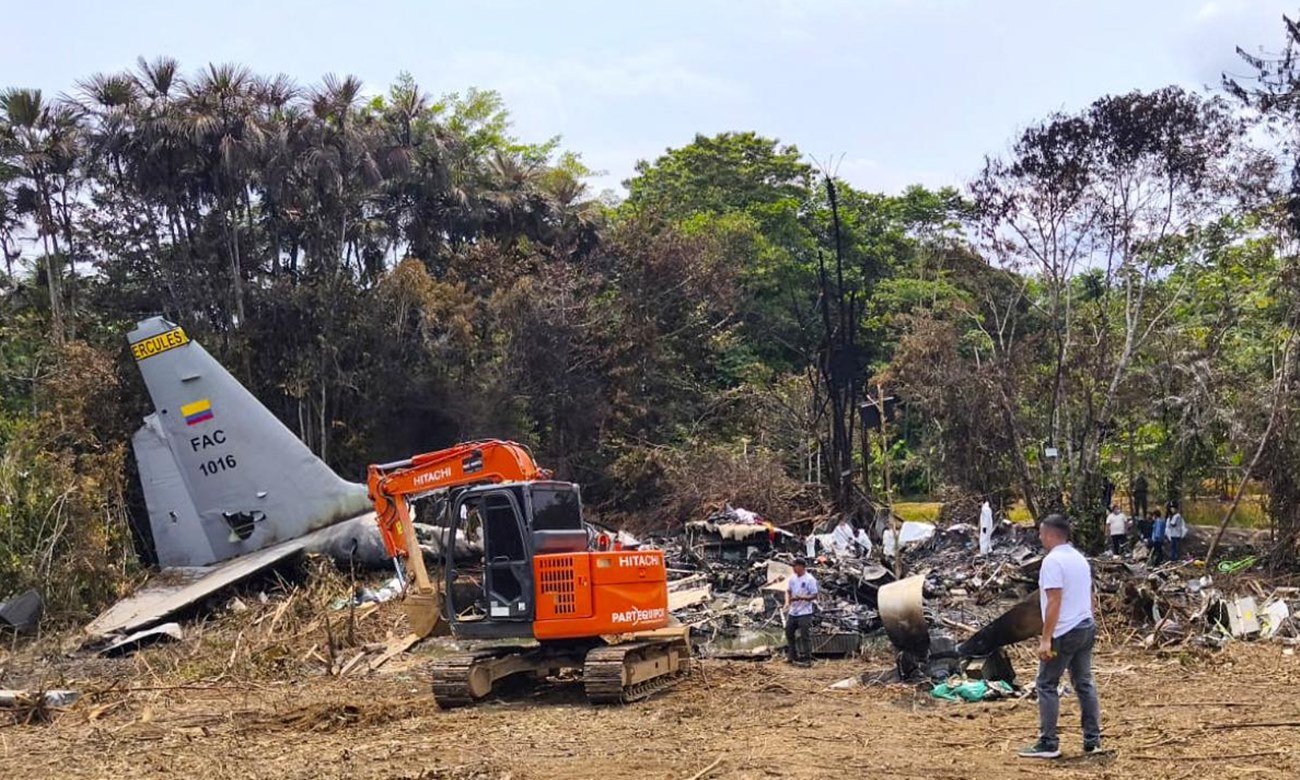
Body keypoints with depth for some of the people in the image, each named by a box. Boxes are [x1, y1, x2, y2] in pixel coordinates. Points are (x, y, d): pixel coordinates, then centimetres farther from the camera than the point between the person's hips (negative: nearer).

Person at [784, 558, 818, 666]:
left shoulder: (810, 579, -13)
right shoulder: (793, 578, 8)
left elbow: (814, 596, -14)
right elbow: (788, 591, 17)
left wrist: (800, 598, -25)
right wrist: (787, 602, 0)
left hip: (805, 612, -8)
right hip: (792, 612, 8)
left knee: (805, 636, -5)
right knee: (789, 633, 16)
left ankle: (806, 658, 3)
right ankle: (792, 656, 29)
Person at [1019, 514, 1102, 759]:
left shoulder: (1053, 561, -16)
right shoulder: (1080, 558, 13)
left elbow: (1054, 602, -21)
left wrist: (1046, 639, -20)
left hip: (1064, 633, -9)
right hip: (1086, 628, 9)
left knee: (1046, 685, -1)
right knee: (1085, 683, 13)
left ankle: (1048, 743, -2)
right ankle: (1093, 740, 14)